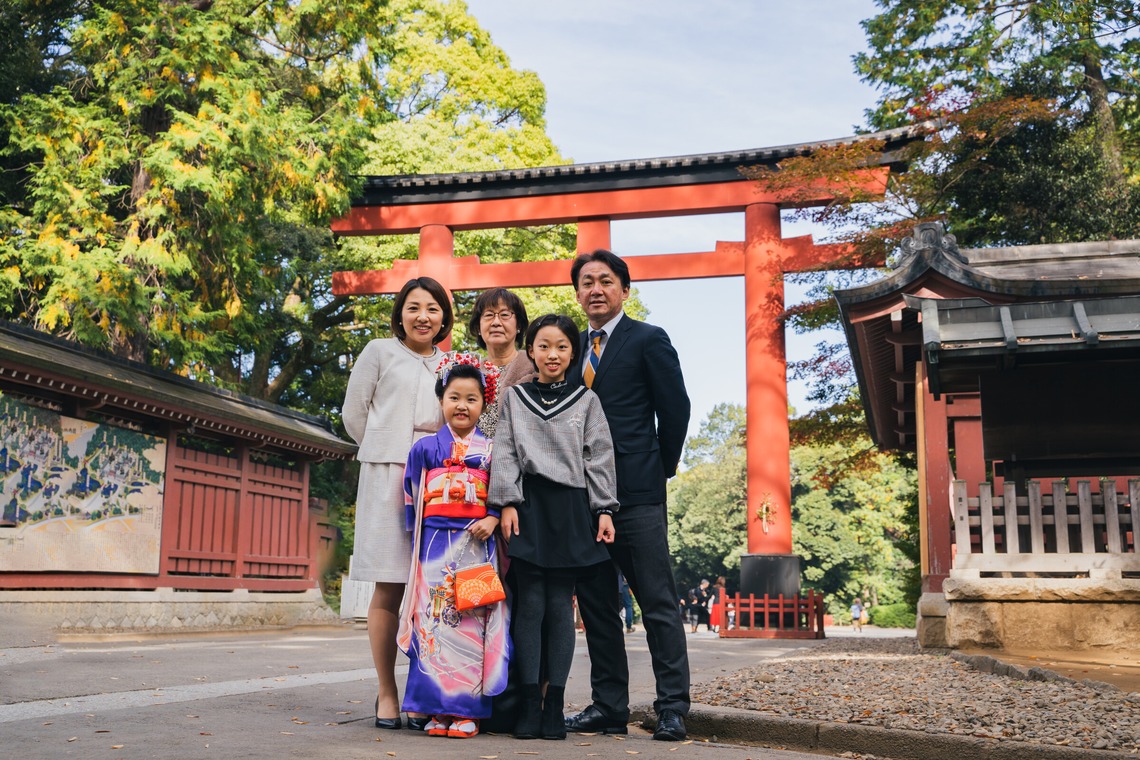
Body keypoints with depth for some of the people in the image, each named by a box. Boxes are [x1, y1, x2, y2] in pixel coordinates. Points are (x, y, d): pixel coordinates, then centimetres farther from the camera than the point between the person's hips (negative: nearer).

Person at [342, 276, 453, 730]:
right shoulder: (379, 352, 8)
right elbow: (354, 413, 8)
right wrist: (383, 454, 11)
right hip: (387, 478, -2)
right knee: (388, 590, -1)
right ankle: (387, 694, 6)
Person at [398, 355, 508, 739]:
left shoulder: (491, 450, 8)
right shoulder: (424, 447, 9)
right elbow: (412, 498, 10)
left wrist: (492, 519, -11)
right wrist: (417, 541, 5)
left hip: (476, 546, 0)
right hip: (435, 546, 1)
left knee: (472, 621, -2)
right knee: (434, 622, -2)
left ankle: (466, 710, 3)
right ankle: (437, 709, 6)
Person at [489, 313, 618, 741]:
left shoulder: (586, 401, 9)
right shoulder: (514, 398, 10)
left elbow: (599, 457, 7)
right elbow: (505, 453, 4)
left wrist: (604, 510, -1)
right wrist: (507, 503, -7)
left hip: (571, 508, 0)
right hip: (528, 505, 0)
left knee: (560, 605, 1)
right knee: (530, 604, -2)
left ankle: (555, 703, 6)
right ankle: (529, 702, 3)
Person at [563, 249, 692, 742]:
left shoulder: (648, 340, 0)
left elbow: (675, 410, 0)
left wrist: (660, 470, 6)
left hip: (636, 496, -6)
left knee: (658, 604, -3)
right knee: (596, 605, 8)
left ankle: (672, 708, 3)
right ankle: (609, 706, 16)